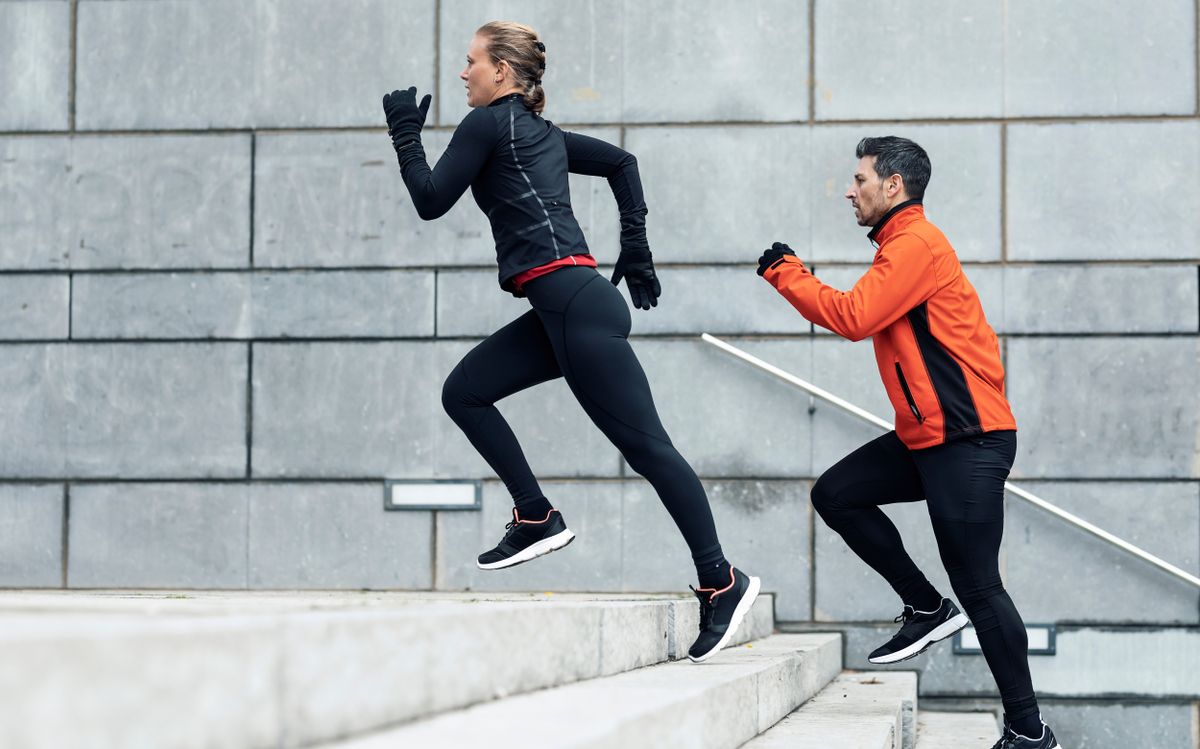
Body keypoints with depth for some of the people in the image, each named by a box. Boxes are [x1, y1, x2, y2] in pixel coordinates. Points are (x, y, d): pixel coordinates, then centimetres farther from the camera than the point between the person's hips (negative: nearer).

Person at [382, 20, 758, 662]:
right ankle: (537, 518, 6)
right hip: (560, 311, 10)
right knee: (463, 393, 10)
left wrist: (405, 137, 12)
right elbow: (621, 162, 28)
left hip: (576, 303, -10)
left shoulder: (487, 123, -4)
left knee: (644, 444, -8)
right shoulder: (542, 133, 22)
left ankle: (721, 582, -5)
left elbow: (431, 201, -1)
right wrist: (635, 247, 26)